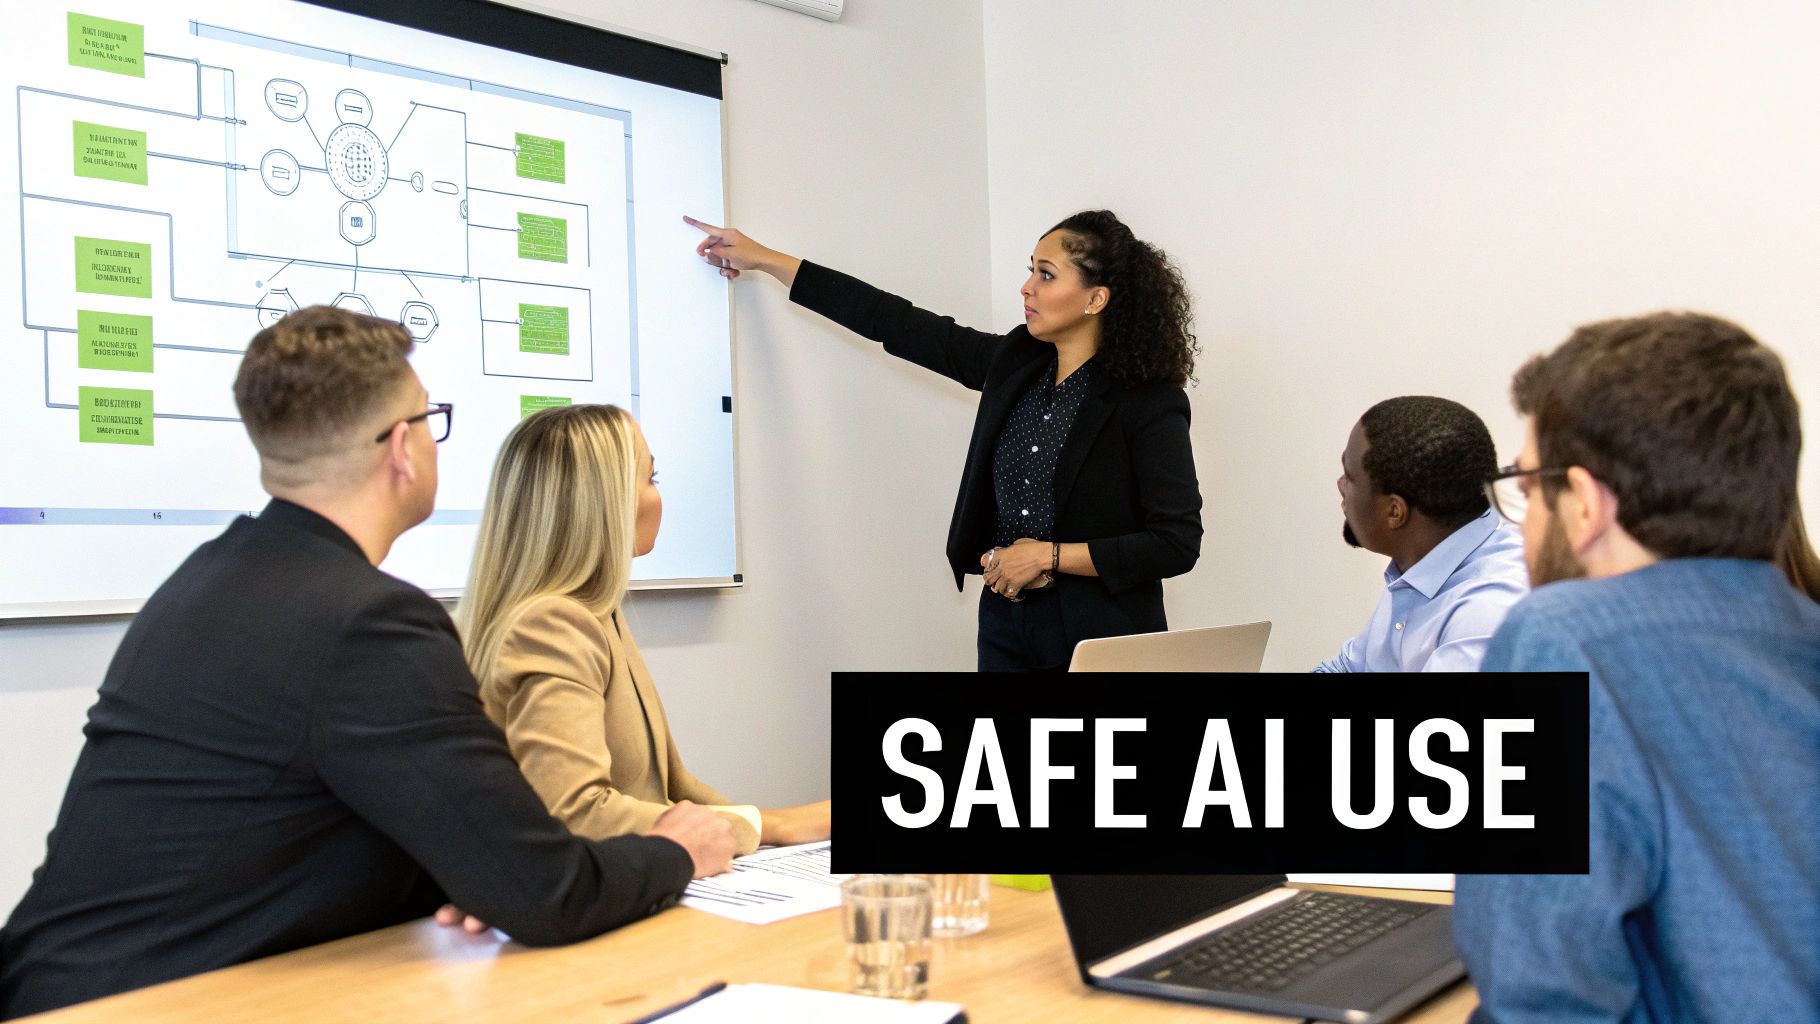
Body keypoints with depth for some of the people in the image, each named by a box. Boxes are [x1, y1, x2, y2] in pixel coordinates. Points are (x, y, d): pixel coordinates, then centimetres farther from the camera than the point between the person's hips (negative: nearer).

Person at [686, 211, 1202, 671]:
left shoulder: (1150, 403, -13)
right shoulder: (1014, 363, 4)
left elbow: (1178, 544, -16)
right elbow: (899, 323, 9)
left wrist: (1048, 556, -15)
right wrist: (764, 259, 12)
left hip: (1099, 636, -5)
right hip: (1006, 622, 6)